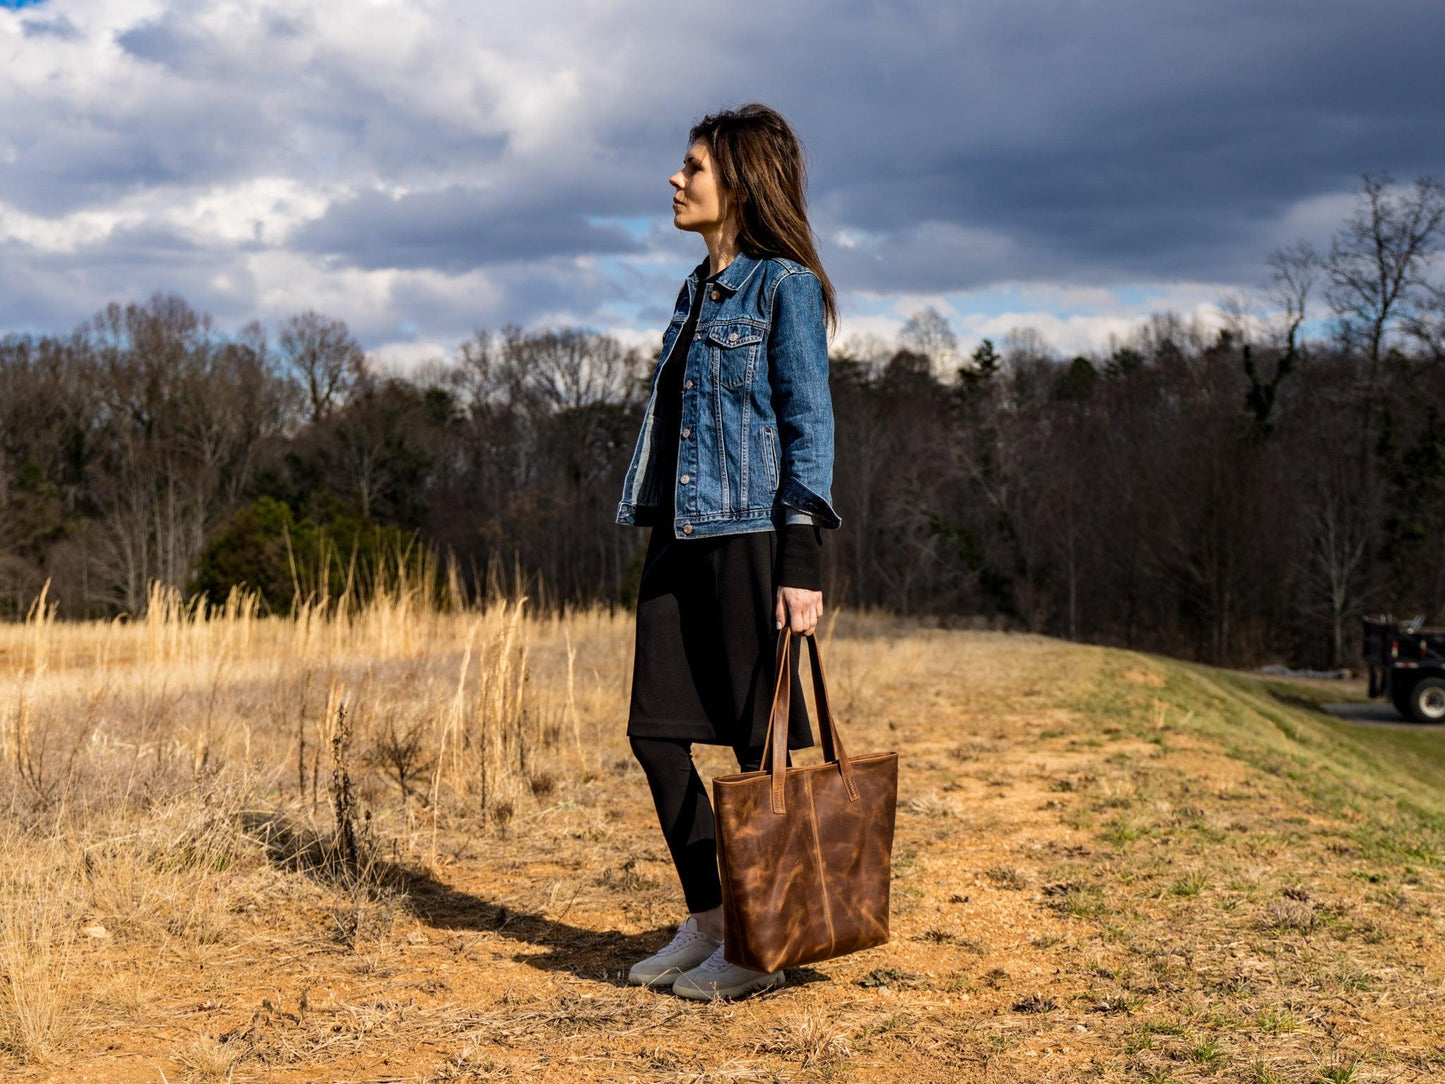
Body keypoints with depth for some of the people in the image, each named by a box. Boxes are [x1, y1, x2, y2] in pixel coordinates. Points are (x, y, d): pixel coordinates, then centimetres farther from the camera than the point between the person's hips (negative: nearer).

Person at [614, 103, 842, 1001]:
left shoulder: (786, 285, -7)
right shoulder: (697, 290, 17)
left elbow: (809, 424, -11)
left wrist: (802, 563, -16)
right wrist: (662, 537, 17)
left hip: (753, 533, -8)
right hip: (683, 536, 8)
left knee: (759, 739, -1)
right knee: (656, 729, 7)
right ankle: (708, 920, 19)